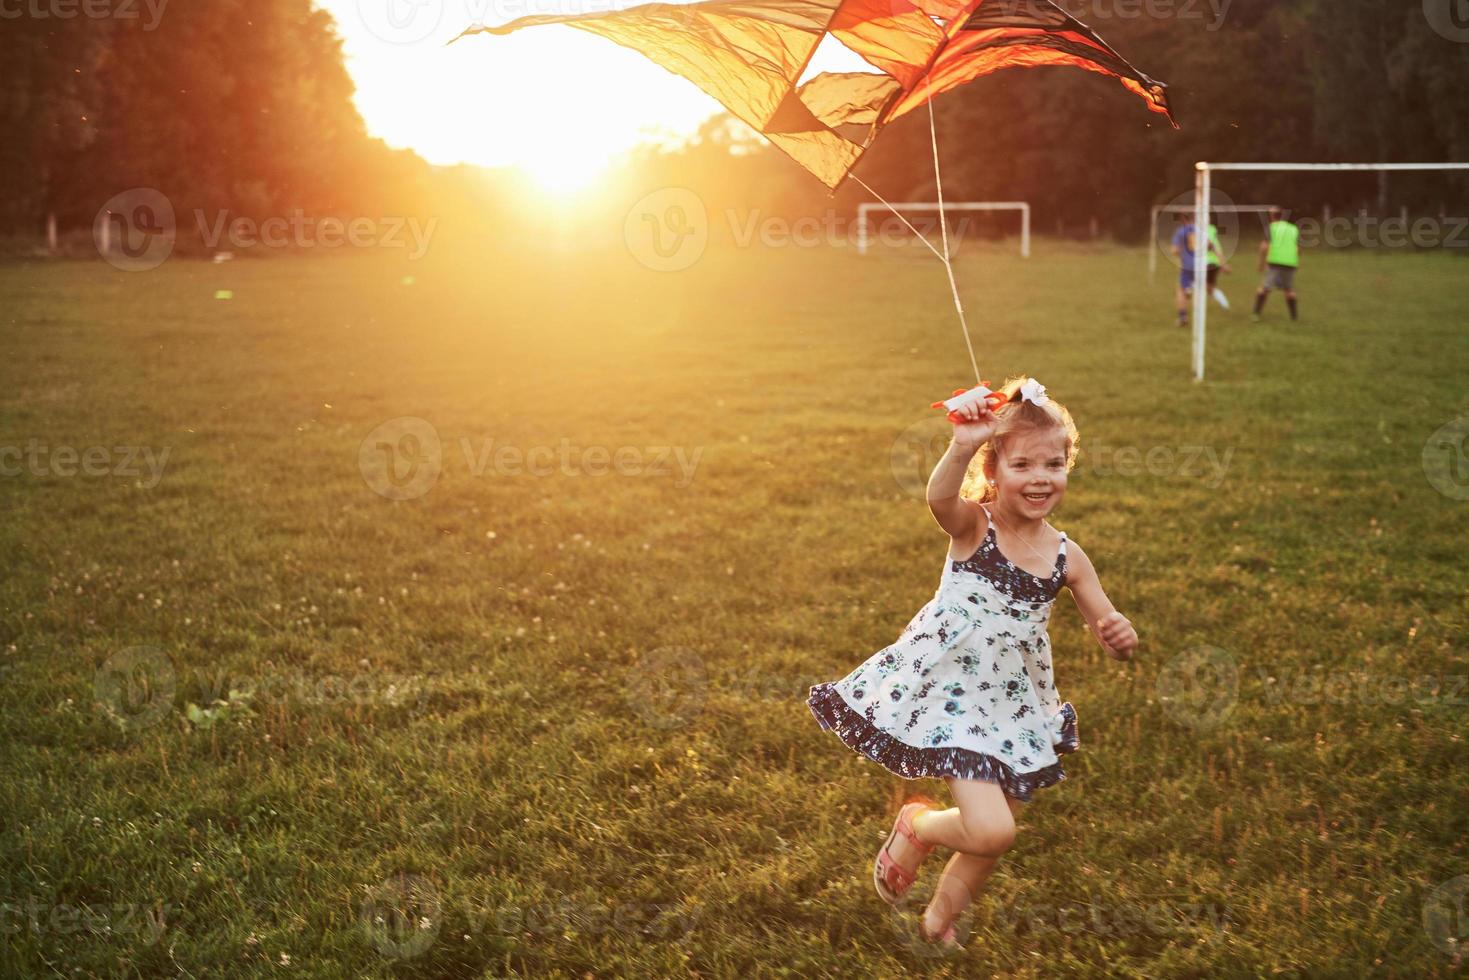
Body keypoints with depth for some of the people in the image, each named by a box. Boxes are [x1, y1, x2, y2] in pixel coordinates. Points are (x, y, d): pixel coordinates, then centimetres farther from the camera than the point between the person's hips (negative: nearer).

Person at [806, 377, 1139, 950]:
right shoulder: (972, 525, -12)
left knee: (994, 837, 16)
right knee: (990, 830, -18)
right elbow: (939, 498, -35)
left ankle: (938, 921, 45)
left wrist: (1120, 638, -21)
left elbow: (1106, 630, 3)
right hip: (949, 693, -5)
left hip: (1011, 704, 5)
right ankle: (915, 827, 16)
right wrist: (961, 449, -53)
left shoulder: (1066, 557, -1)